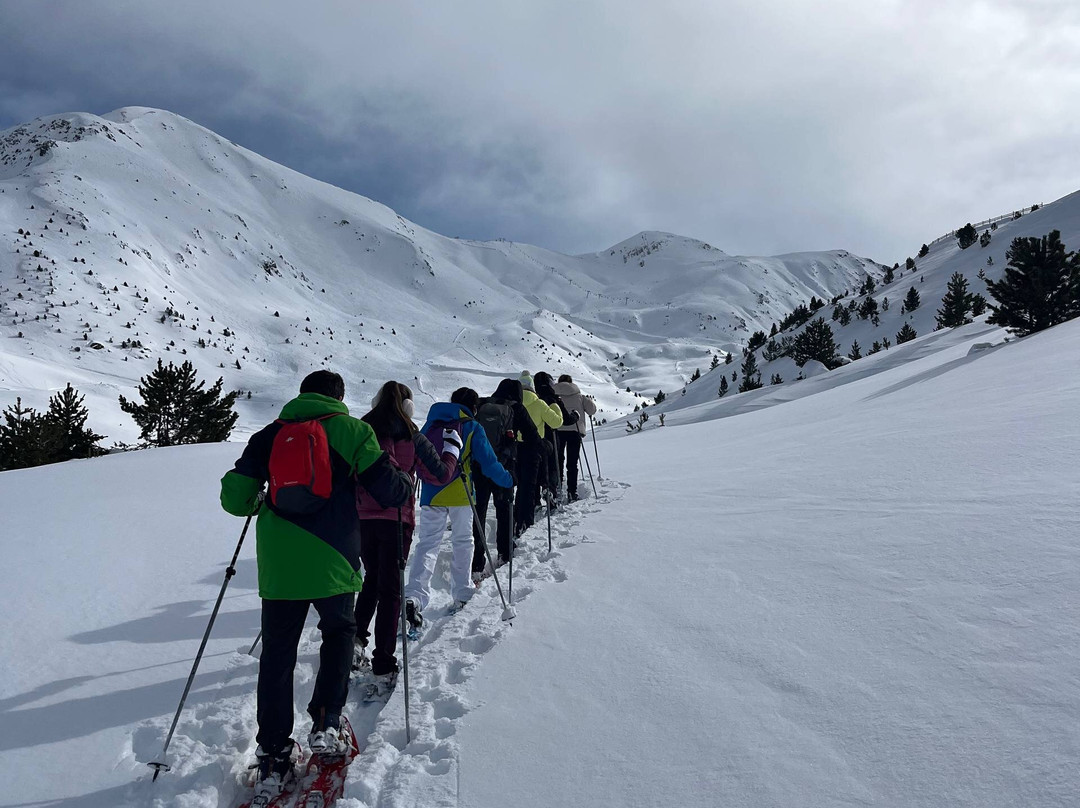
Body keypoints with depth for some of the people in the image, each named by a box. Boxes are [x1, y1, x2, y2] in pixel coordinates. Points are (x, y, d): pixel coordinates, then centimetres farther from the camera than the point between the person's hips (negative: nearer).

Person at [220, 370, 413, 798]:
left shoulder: (271, 434, 10)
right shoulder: (351, 430, 2)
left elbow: (234, 496, 6)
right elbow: (389, 490, -1)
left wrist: (258, 503, 28)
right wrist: (407, 484, 21)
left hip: (278, 564, 2)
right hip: (332, 560, -2)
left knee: (277, 653, 11)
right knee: (338, 632, 23)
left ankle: (273, 758, 12)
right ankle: (326, 724, 15)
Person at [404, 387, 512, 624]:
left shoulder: (431, 424, 10)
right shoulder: (473, 428, -2)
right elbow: (488, 461, -4)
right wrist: (507, 480, 9)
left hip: (431, 494, 2)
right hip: (460, 495, -2)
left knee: (427, 544, -1)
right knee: (462, 542, 15)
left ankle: (414, 597, -18)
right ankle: (462, 592, 23)